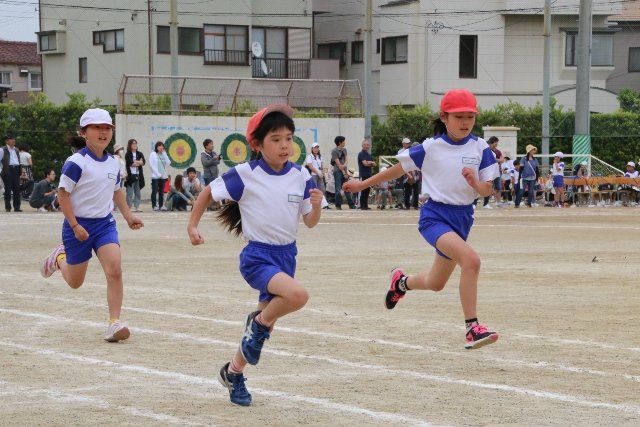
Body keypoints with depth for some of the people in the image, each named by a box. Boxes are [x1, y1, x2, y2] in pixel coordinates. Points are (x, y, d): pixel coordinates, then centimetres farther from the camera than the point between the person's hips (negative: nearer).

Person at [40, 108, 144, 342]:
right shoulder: (77, 162, -17)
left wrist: (128, 215, 12)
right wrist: (75, 226, -18)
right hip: (79, 225, -4)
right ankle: (59, 257, 45)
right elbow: (63, 193, -14)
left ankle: (114, 323, -13)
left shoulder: (113, 163, 3)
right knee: (75, 282, 12)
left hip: (105, 223, 4)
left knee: (114, 271, -17)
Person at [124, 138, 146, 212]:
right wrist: (139, 162, -4)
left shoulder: (140, 154, 13)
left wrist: (135, 162, -13)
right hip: (131, 175, -5)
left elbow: (143, 162, -1)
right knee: (130, 193, -4)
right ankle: (129, 207, -3)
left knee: (137, 192, 7)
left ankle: (137, 207, 11)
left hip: (138, 175, 5)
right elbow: (130, 163, -14)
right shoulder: (128, 154, -1)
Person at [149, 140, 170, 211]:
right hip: (155, 176, -5)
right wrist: (158, 173, -13)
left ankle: (161, 205, 8)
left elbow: (168, 163, 3)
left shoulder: (164, 154, 14)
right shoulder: (153, 154, -2)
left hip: (163, 176, 5)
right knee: (155, 191, -4)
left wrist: (164, 154, -2)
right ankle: (154, 205, -4)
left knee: (161, 191, 6)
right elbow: (151, 165, -8)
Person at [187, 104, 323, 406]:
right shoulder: (245, 174, -12)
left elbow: (310, 223, 3)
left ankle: (233, 373, 39)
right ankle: (259, 324, -3)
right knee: (297, 294, -32)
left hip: (286, 254, 5)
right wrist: (192, 224, 0)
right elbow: (209, 191, 3)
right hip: (257, 256, -5)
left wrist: (316, 205, -17)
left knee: (265, 325, 14)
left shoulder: (300, 176, -2)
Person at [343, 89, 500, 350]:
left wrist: (475, 183, -22)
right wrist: (363, 184, 12)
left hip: (462, 218, 5)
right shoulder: (430, 148, -7)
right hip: (435, 215, -5)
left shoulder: (480, 148, -1)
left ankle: (402, 281, 52)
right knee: (471, 259, -31)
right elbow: (399, 169, 6)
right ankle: (472, 328, -28)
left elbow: (487, 190, 1)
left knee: (435, 283, 18)